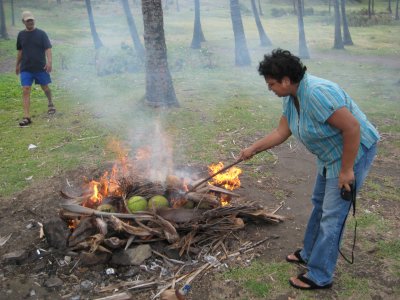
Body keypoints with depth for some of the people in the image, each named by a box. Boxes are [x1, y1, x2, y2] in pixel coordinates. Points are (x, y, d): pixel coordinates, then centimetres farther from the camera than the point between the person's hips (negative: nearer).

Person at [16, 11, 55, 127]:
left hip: (41, 67, -2)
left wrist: (49, 62, -25)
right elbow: (20, 51, 18)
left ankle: (50, 103, 44)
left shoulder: (41, 34, -2)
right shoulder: (21, 35, 7)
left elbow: (48, 49, -10)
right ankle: (26, 117, -10)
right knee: (25, 91, -8)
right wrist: (17, 65, 23)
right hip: (25, 69, 2)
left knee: (45, 88, 12)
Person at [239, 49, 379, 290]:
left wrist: (346, 170, -25)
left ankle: (319, 277, 12)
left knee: (332, 215, -2)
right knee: (319, 204, 20)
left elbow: (352, 128, -31)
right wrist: (253, 149, 10)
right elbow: (281, 132, 8)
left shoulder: (317, 93, -32)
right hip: (332, 154, 10)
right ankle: (310, 254, 39)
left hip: (354, 152, -10)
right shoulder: (291, 97, -2)